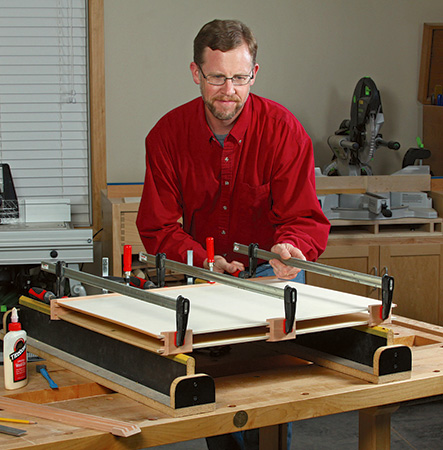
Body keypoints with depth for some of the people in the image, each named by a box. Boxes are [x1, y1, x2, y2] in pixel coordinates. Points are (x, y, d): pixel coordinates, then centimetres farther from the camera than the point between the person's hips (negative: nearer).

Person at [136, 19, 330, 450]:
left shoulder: (283, 129, -16)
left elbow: (305, 217, -18)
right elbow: (157, 226, -10)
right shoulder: (167, 134, -11)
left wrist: (290, 248, -41)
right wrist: (202, 260, -28)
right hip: (200, 275, 2)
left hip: (271, 273, -1)